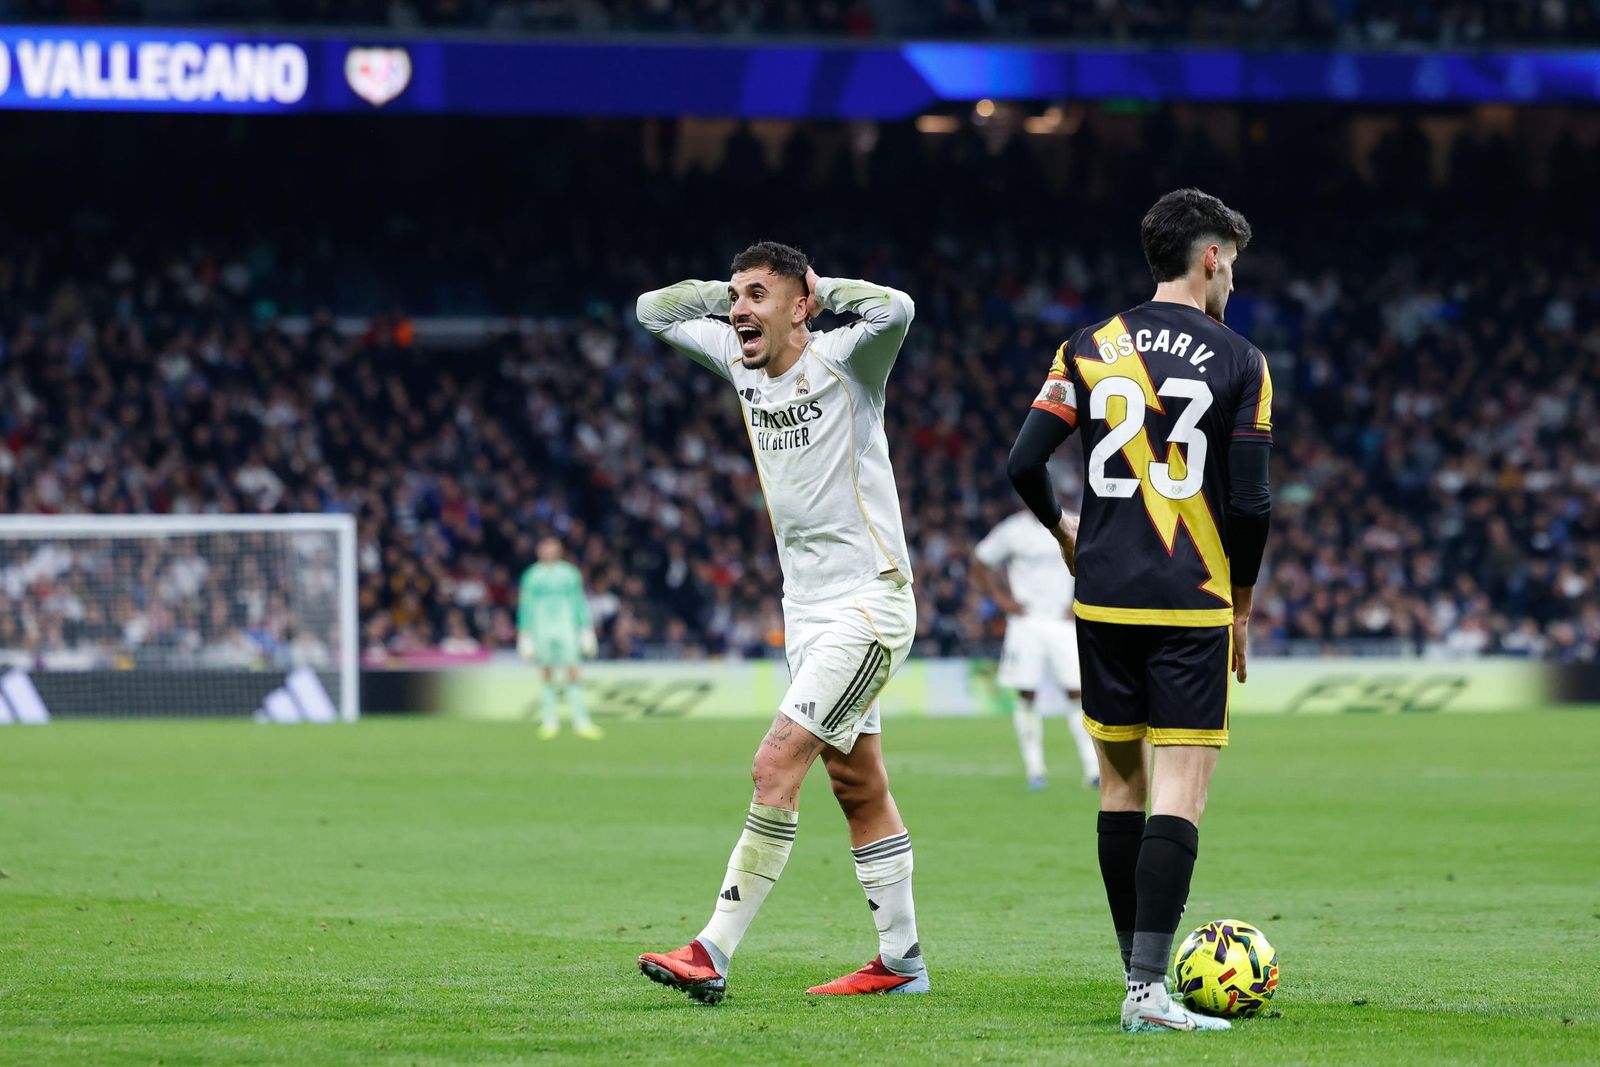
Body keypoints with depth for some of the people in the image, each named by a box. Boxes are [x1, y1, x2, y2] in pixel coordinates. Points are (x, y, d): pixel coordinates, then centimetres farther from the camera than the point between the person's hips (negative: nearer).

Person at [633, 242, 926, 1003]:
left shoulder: (842, 362, -13)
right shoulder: (740, 363, 7)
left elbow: (895, 308, -33)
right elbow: (652, 310, 16)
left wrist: (822, 290, -16)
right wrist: (729, 290, 4)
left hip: (868, 604, -8)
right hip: (806, 607, 8)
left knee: (776, 766, -15)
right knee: (858, 787, 12)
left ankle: (713, 953, -18)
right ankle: (900, 962, 19)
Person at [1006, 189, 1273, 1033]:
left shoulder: (1090, 349, 5)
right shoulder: (1238, 361, -3)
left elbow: (1024, 464, 0)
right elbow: (1251, 503, -6)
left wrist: (1062, 532, 20)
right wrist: (1241, 603, 9)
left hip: (1104, 596, 4)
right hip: (1191, 603, -4)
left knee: (1121, 783, 14)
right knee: (1181, 792, -6)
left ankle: (1139, 975, 19)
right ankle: (1148, 989, -16)